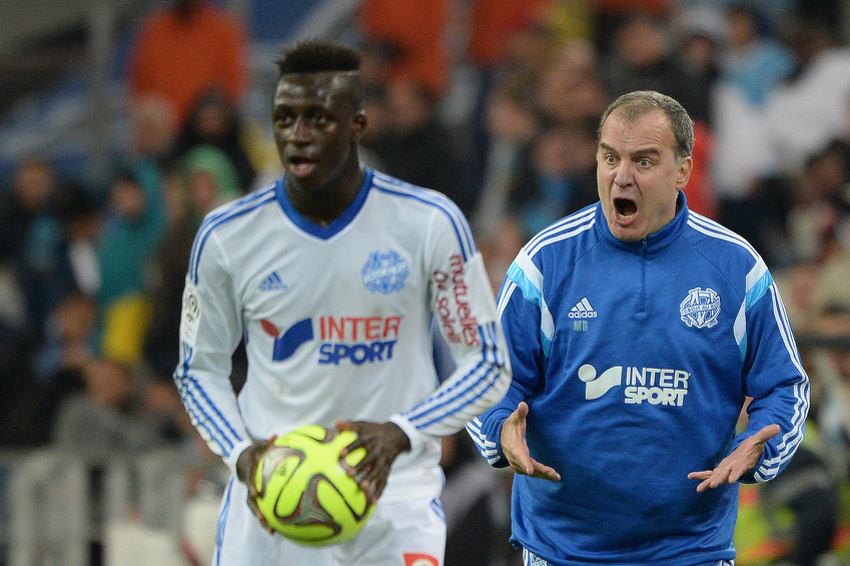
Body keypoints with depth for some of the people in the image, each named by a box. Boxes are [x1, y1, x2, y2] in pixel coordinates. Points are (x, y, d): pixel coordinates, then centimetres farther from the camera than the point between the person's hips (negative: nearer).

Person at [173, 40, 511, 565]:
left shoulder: (430, 223, -6)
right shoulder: (227, 236, -2)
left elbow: (488, 366, -1)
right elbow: (200, 370, 10)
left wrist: (400, 434, -17)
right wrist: (241, 454, -9)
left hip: (396, 498, -1)